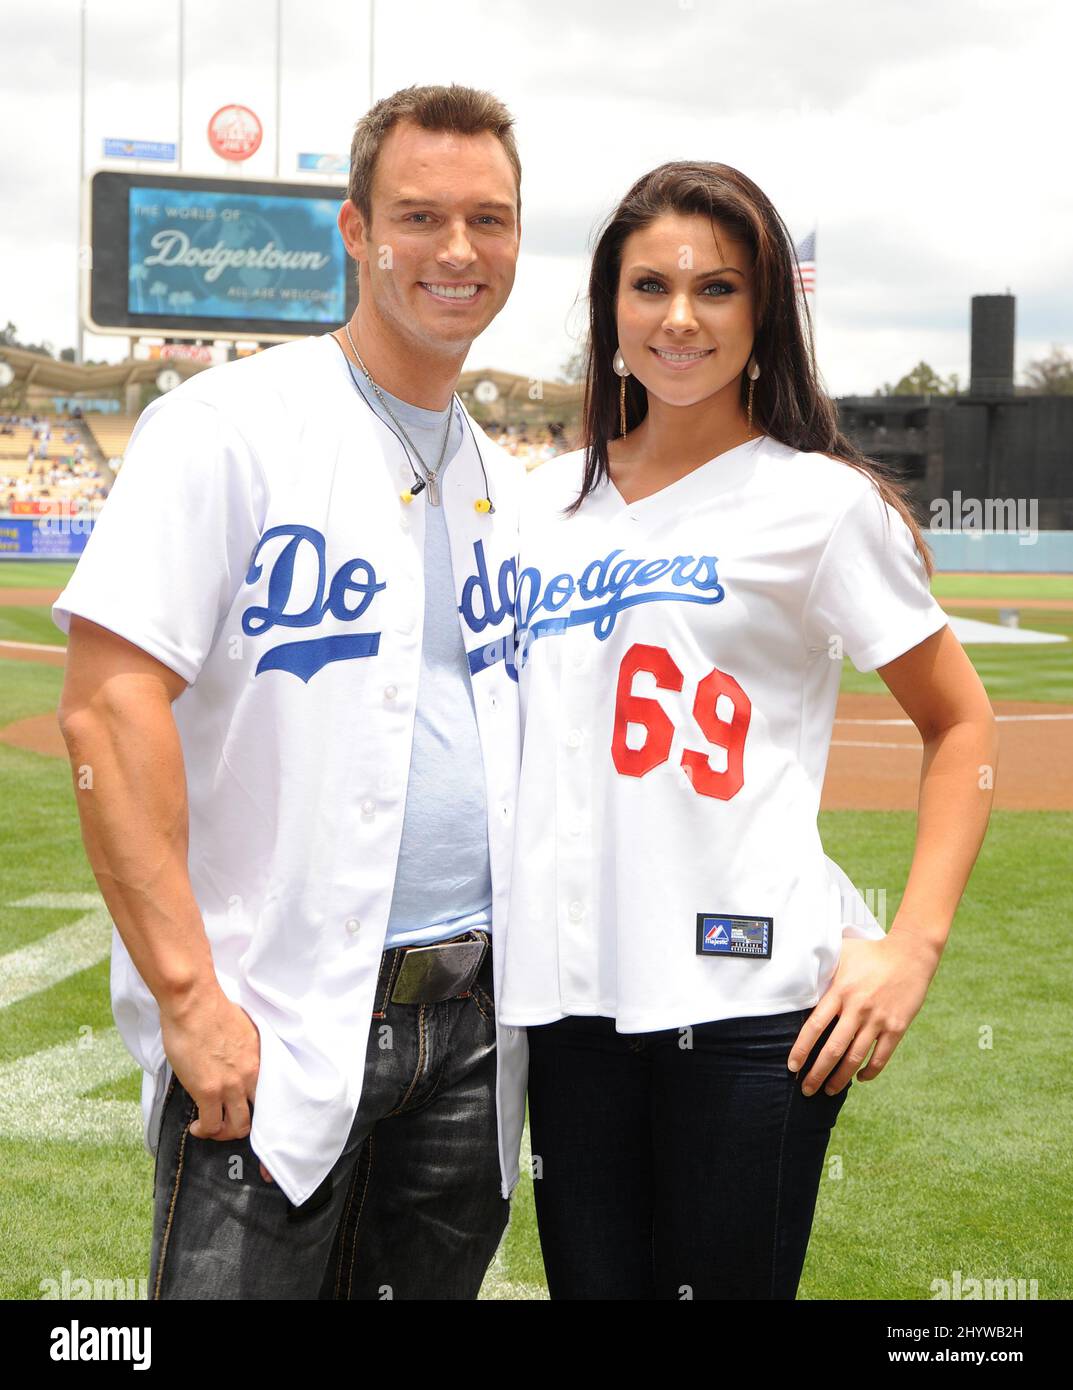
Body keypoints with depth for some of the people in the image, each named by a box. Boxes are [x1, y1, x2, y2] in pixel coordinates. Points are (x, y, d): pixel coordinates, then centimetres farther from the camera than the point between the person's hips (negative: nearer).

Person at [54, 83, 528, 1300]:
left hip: (471, 1024, 6)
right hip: (268, 1030, -6)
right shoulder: (230, 427, -7)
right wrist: (190, 993, -20)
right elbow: (106, 707, -15)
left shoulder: (504, 486, 13)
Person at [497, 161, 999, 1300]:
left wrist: (913, 945, -8)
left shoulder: (819, 499, -2)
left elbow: (961, 722, 2)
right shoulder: (549, 499, 13)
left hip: (745, 993, -4)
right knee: (592, 1282, 11)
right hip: (564, 992, 5)